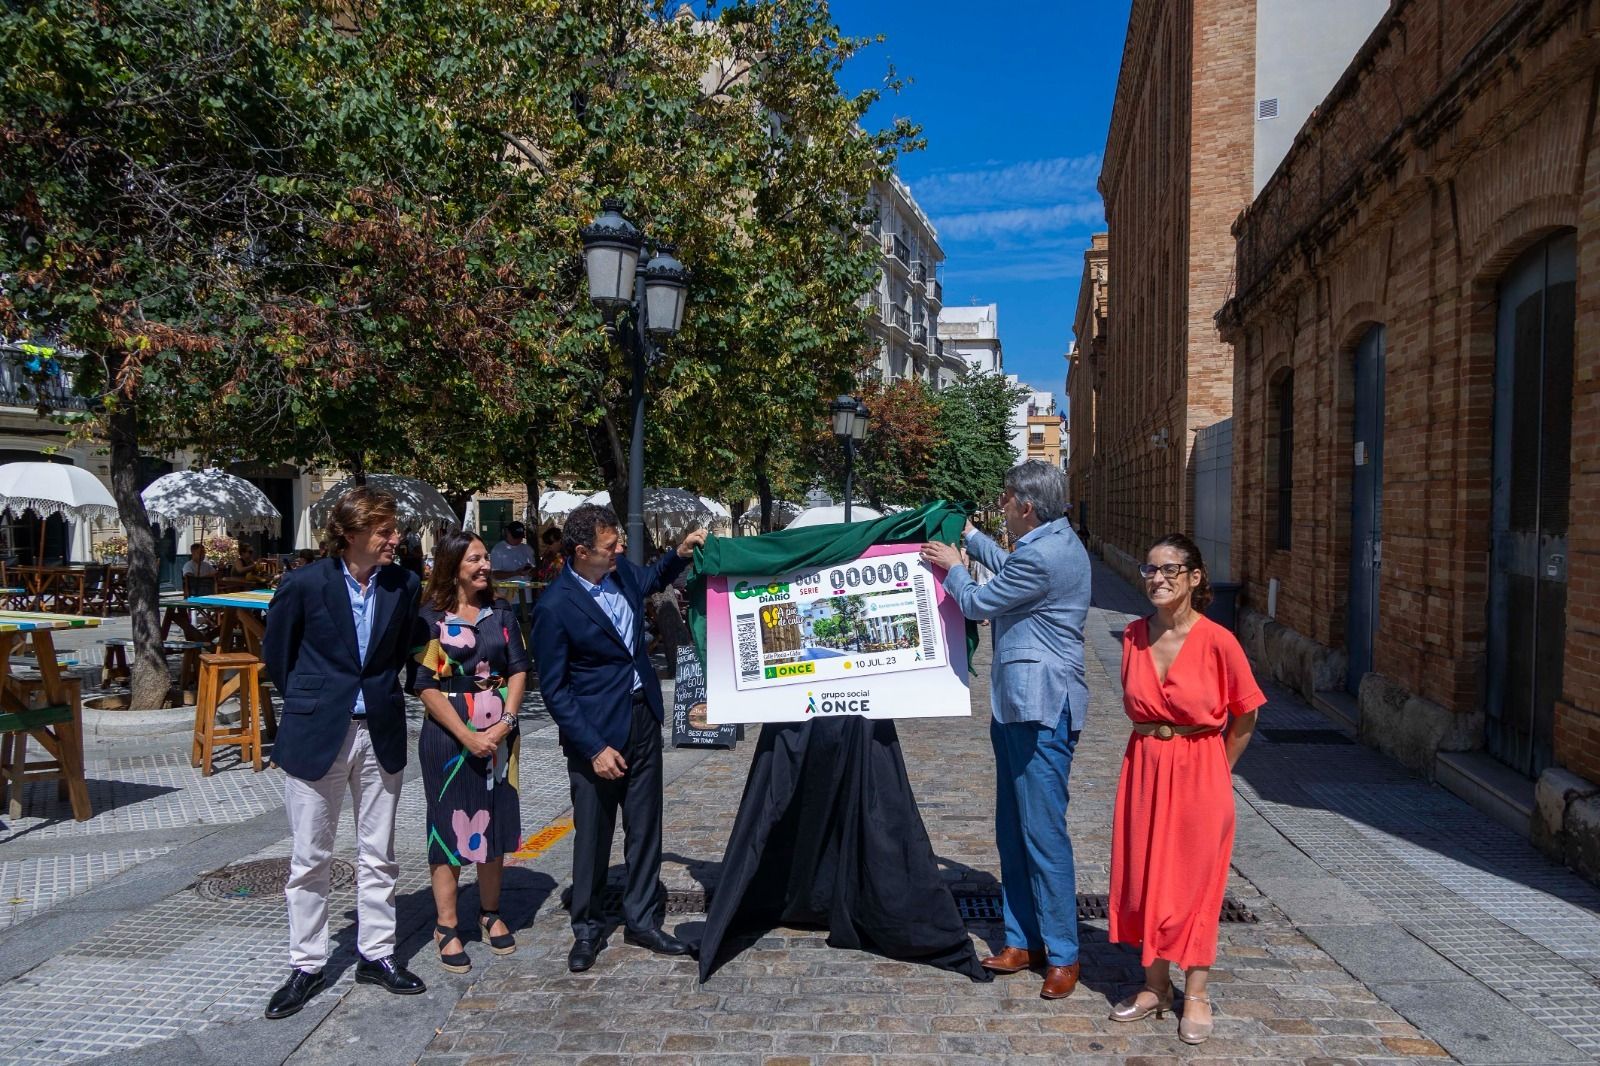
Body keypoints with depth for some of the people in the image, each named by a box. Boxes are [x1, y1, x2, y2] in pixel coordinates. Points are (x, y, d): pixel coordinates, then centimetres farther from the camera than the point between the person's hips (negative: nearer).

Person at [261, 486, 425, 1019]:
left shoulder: (404, 585, -3)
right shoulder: (305, 584, -12)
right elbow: (276, 652, 3)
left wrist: (380, 694, 11)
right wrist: (308, 702, 9)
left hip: (380, 734, 3)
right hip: (316, 735, -2)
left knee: (378, 854, 12)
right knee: (310, 857, 8)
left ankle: (376, 954, 26)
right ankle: (306, 966, 23)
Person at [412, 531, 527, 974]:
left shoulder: (501, 614, 7)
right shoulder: (430, 617, -5)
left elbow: (518, 668, 4)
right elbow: (426, 685, -9)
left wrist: (505, 721, -10)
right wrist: (468, 736, -14)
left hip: (498, 732, 4)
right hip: (449, 734, -4)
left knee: (495, 819, 10)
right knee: (449, 822, 1)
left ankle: (490, 913, 25)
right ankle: (446, 926, 11)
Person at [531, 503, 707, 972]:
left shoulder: (621, 571, -1)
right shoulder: (554, 607, -19)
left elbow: (652, 580, 25)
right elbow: (554, 688, -15)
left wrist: (680, 554, 5)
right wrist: (594, 748, -18)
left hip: (643, 717, 6)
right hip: (596, 731, -6)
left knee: (645, 828, 13)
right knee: (592, 834, 8)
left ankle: (642, 920, 28)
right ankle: (587, 928, 28)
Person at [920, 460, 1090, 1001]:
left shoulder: (1044, 556, -20)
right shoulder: (1054, 542, 12)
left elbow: (978, 602, -9)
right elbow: (1009, 568, 34)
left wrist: (952, 568, 10)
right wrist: (970, 537, 40)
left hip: (1042, 709, -11)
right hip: (1017, 706, 11)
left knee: (1043, 832, -4)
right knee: (1013, 830, 15)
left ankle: (1062, 955, 7)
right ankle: (1023, 941, 25)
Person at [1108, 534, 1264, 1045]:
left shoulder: (1217, 641, -14)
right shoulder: (1134, 635, 0)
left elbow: (1245, 714, -2)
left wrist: (1217, 769, 1)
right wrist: (1151, 750, 10)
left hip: (1199, 771, -4)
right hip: (1143, 767, 4)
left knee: (1194, 882, 6)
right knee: (1142, 878, 11)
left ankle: (1196, 996, 22)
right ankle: (1155, 985, 27)